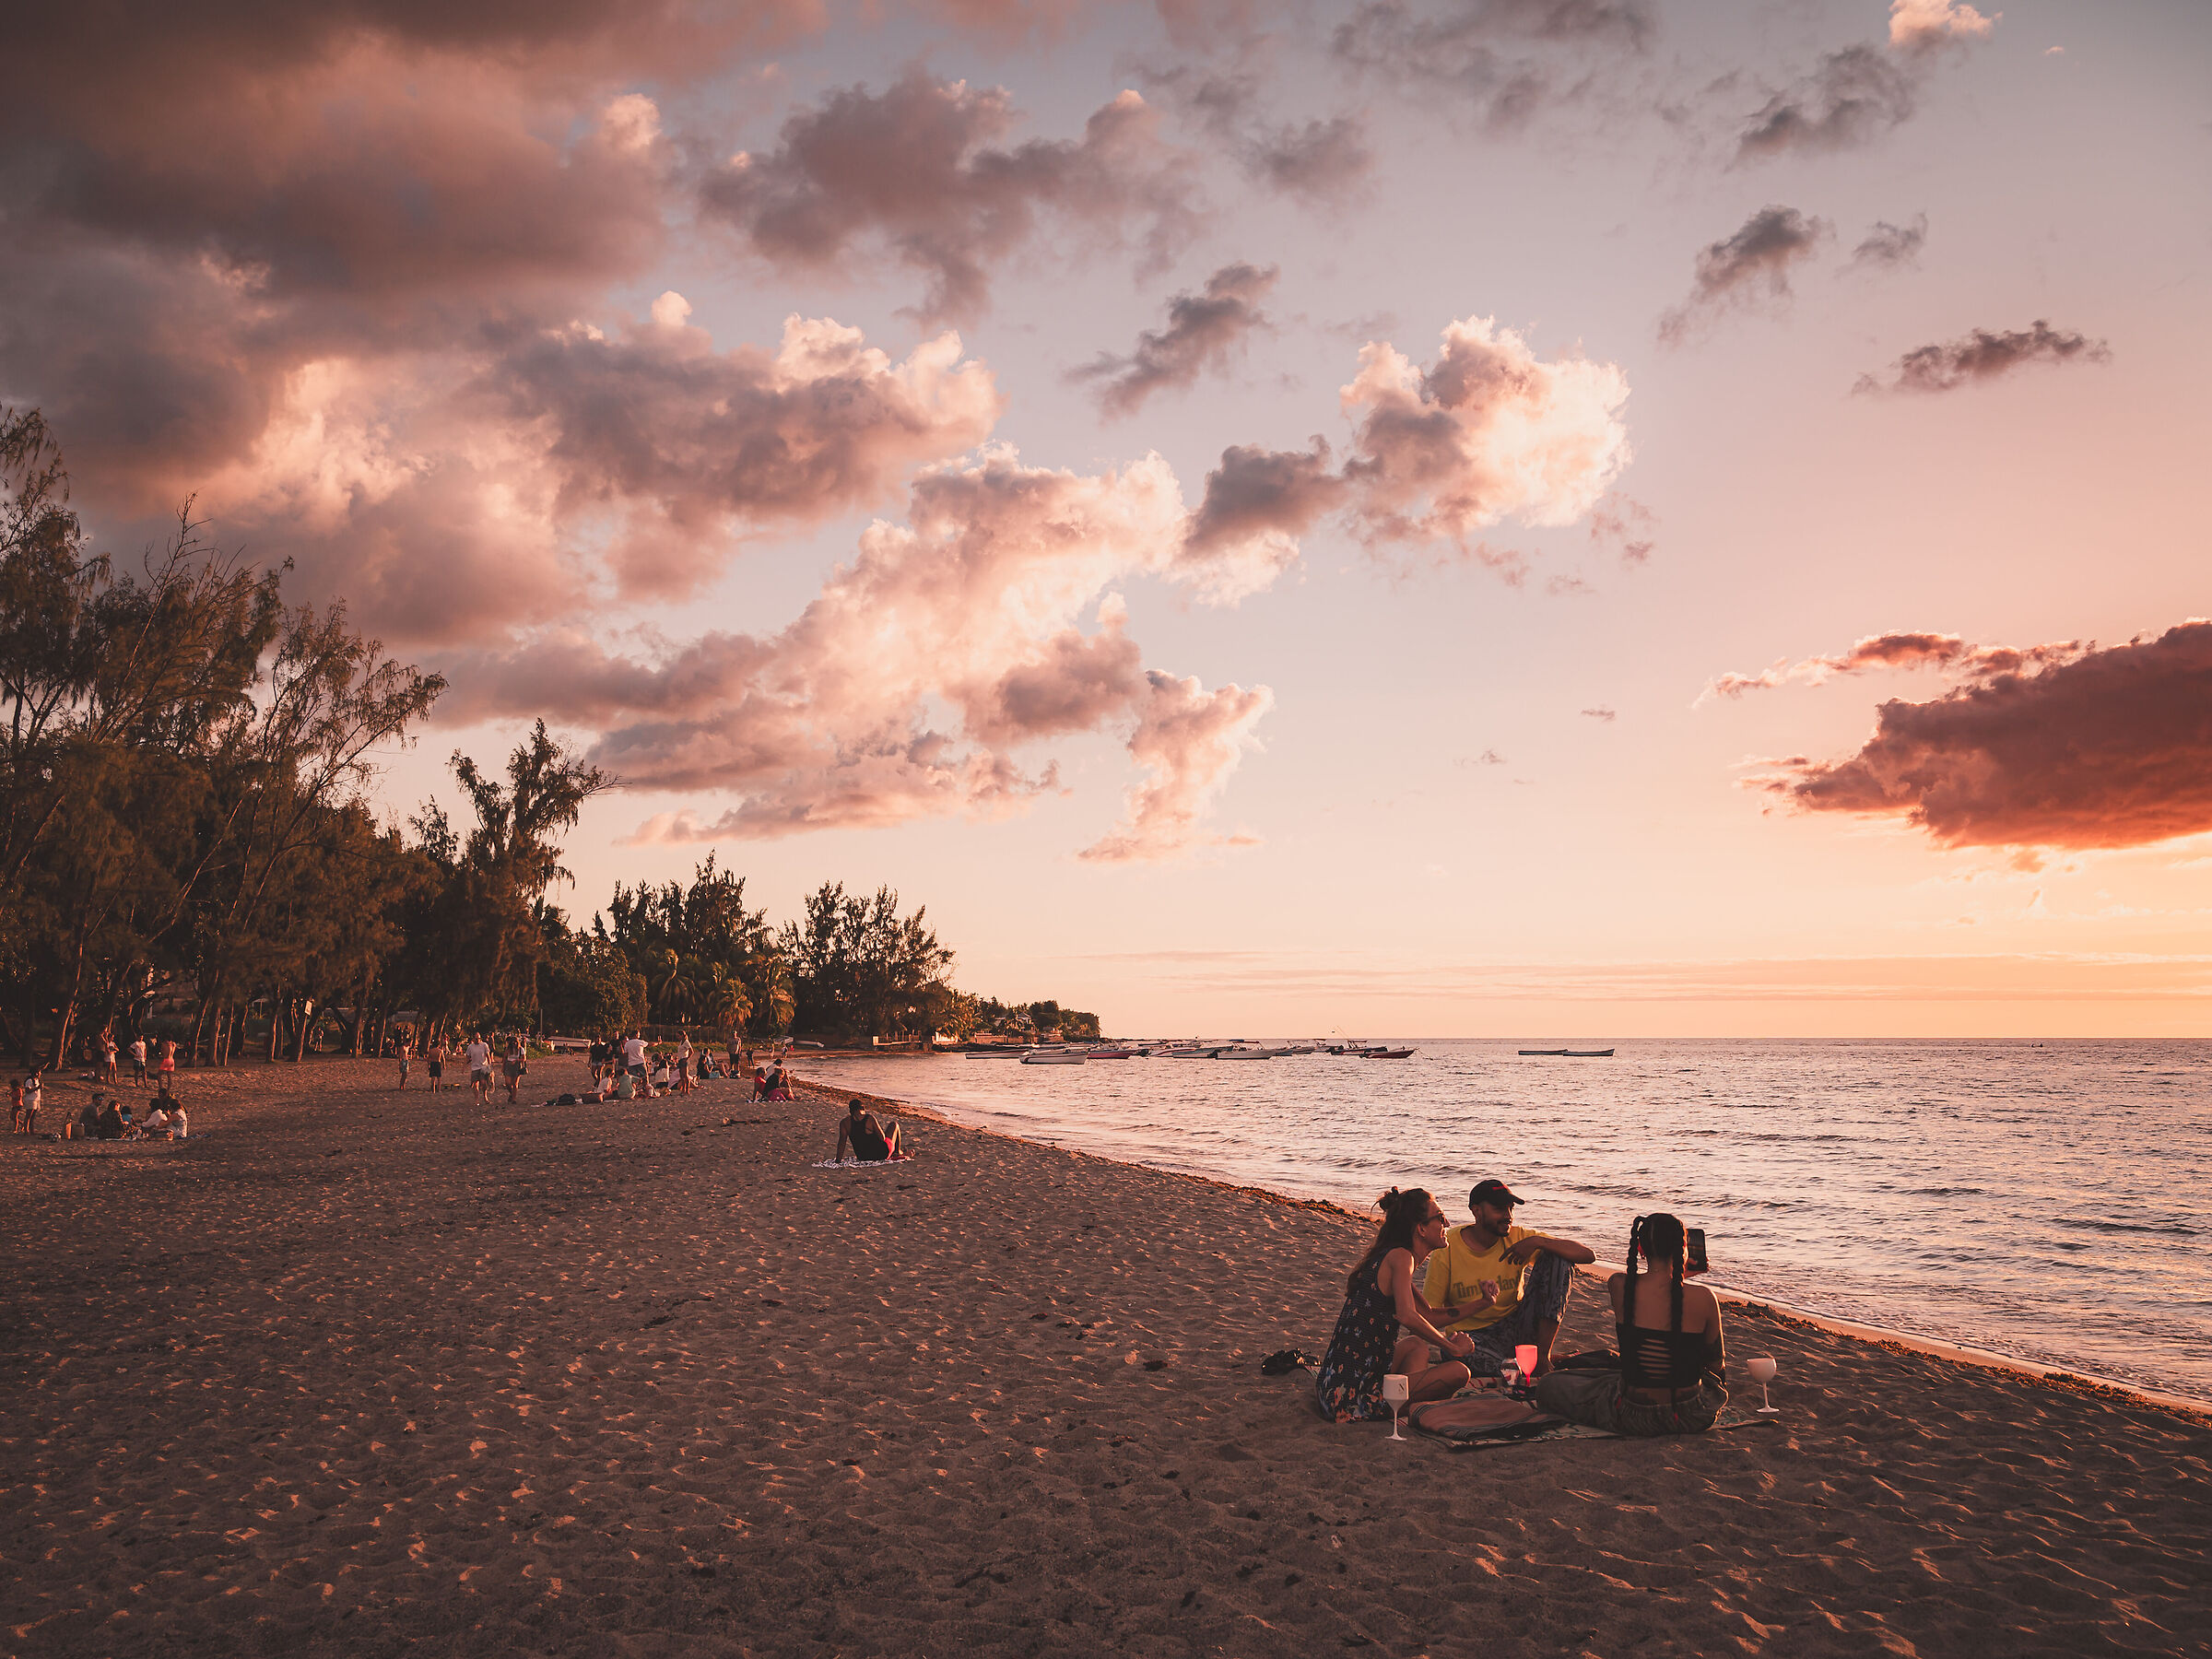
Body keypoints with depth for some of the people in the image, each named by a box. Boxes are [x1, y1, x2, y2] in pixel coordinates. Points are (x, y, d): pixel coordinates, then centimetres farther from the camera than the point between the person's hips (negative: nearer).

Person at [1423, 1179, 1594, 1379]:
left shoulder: (1518, 1238, -2)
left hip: (1516, 1329, 4)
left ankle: (1542, 1352, -15)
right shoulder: (1447, 1250, -9)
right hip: (1472, 1333, -4)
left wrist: (1537, 1242, -22)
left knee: (1558, 1260, -10)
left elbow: (1587, 1254, -8)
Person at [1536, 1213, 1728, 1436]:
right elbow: (1716, 1363, 1)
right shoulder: (1702, 1298, -17)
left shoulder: (1619, 1286, -12)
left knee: (1549, 1386, 21)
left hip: (1632, 1419, -1)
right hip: (1692, 1420, 1)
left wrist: (1677, 1272, 23)